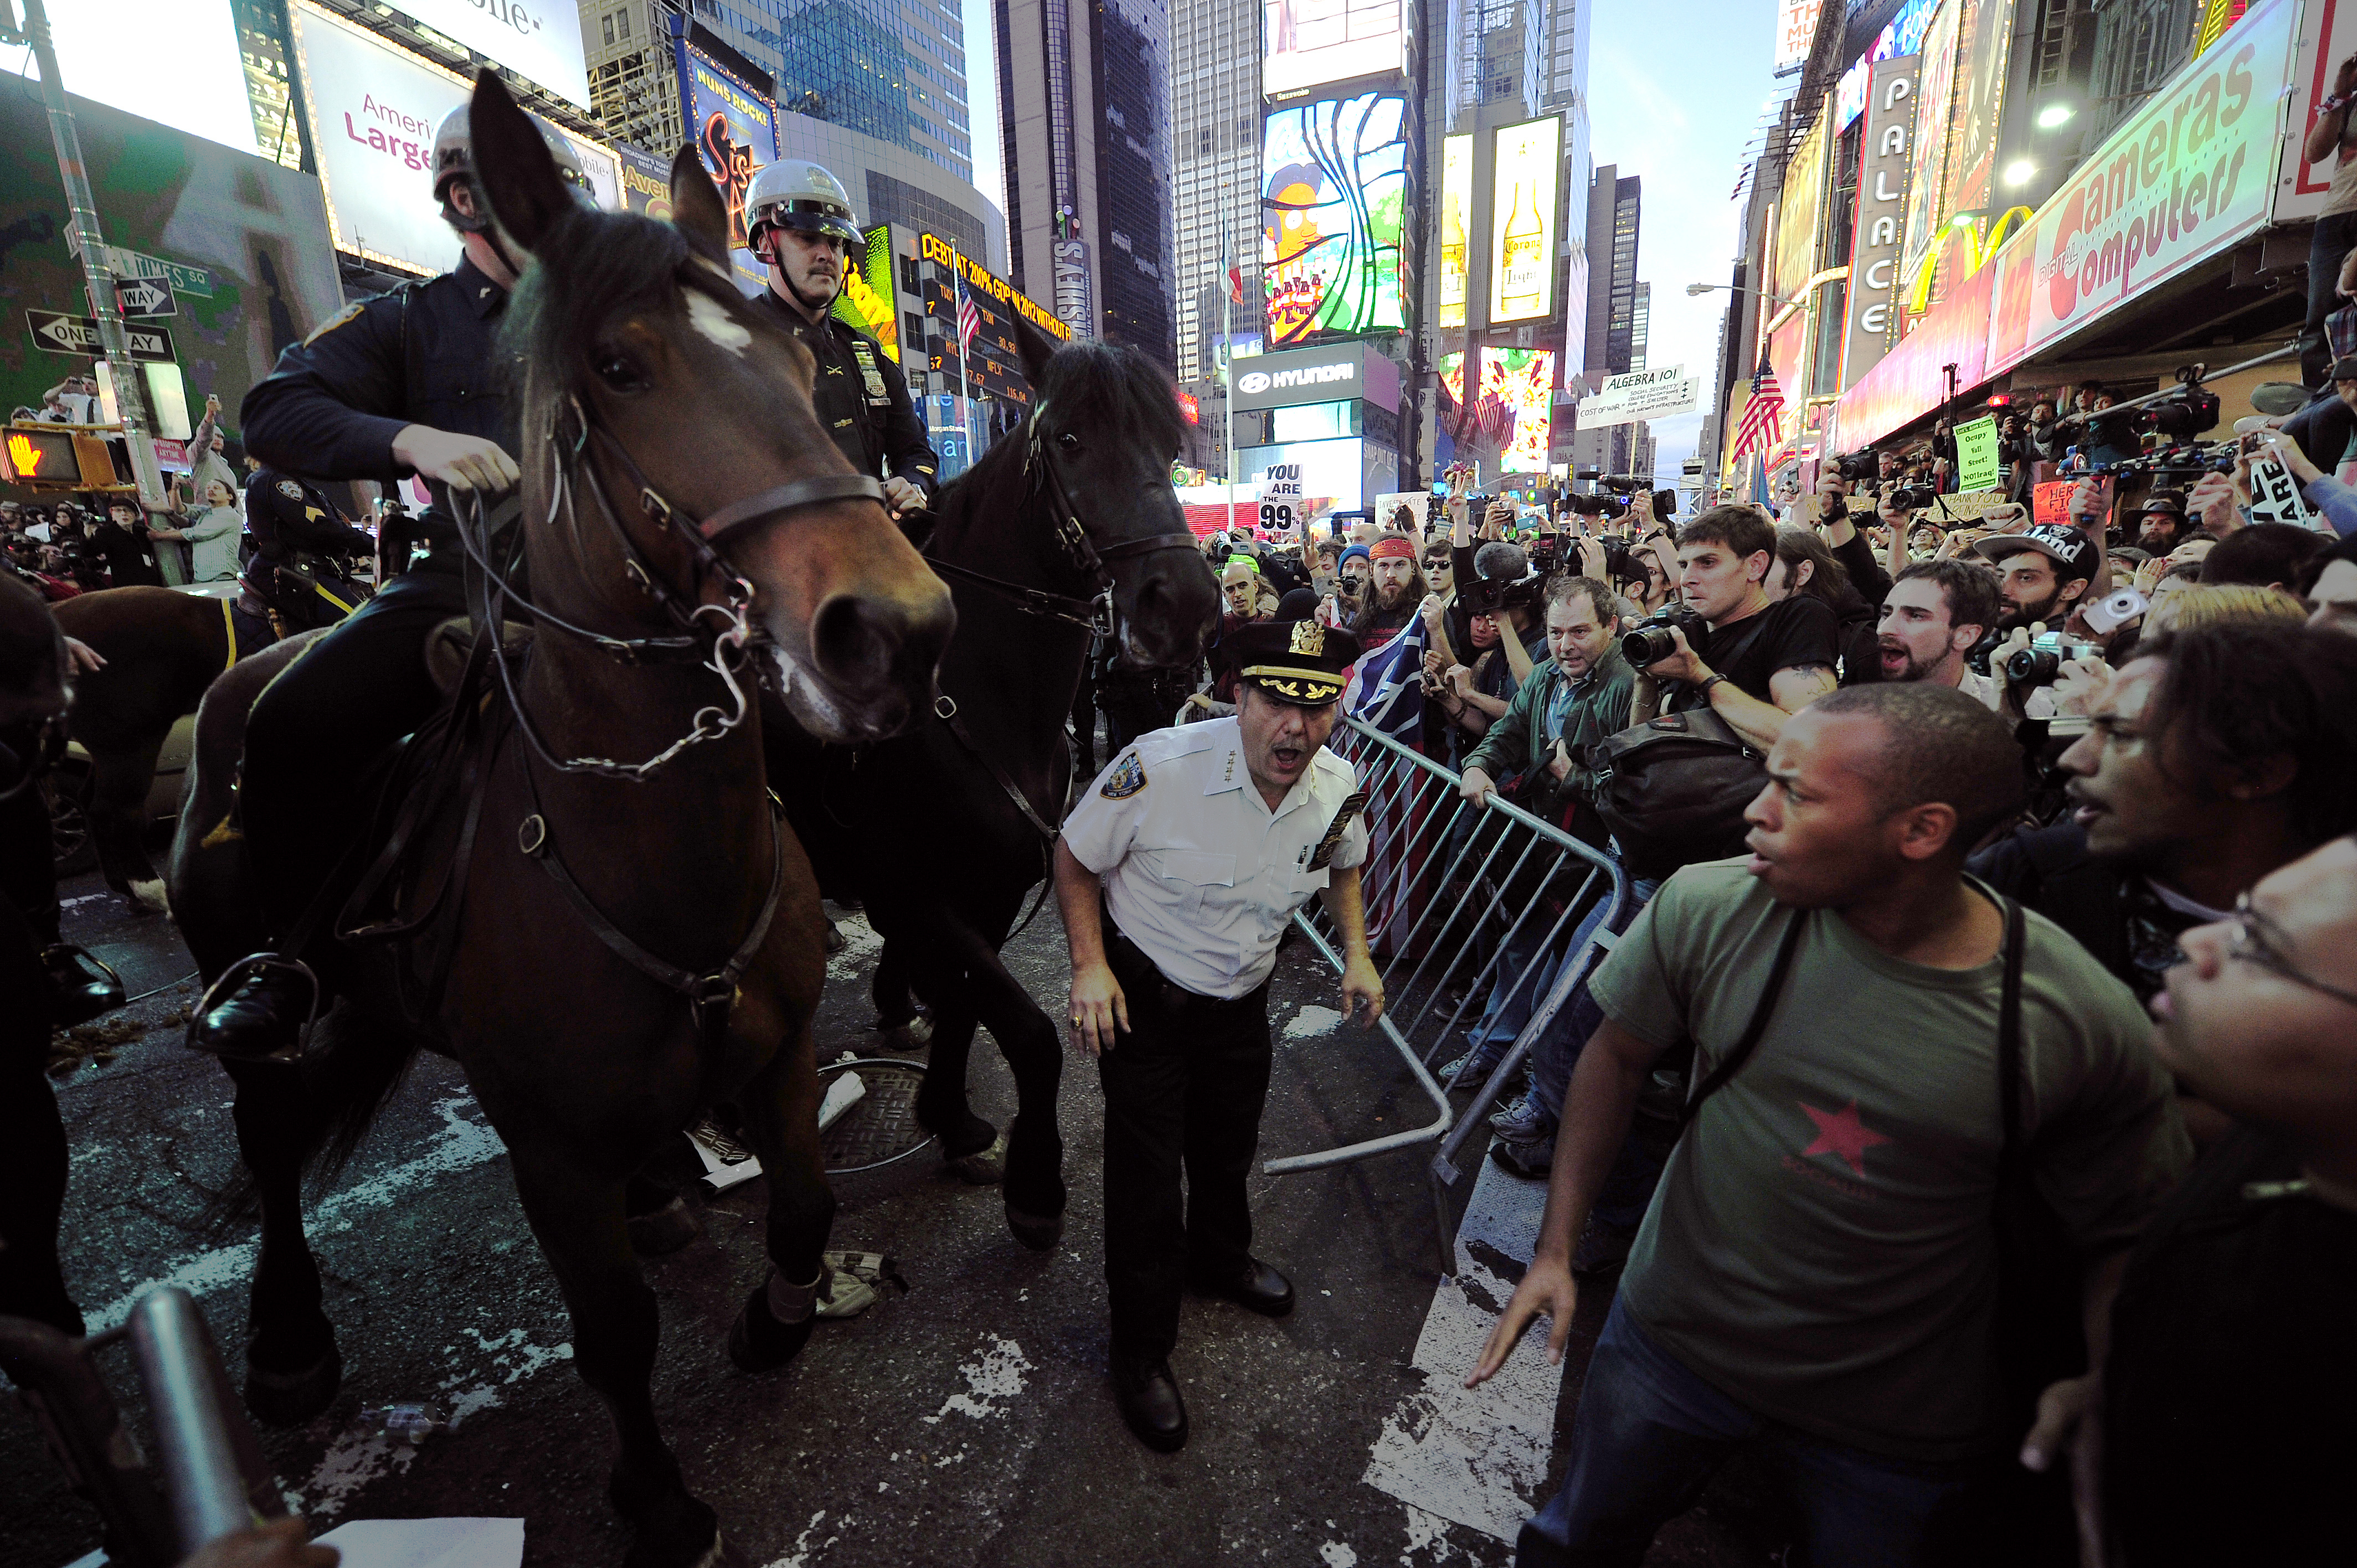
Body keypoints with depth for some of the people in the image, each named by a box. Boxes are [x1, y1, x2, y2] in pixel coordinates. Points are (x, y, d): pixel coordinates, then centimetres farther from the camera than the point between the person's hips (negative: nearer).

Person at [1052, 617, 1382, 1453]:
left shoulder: (1341, 789, -15)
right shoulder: (1159, 767, -31)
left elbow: (1343, 866, 9)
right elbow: (1074, 859, -16)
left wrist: (1356, 953, -1)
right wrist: (1091, 966, -24)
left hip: (1243, 998, 5)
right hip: (1143, 992, -4)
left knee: (1230, 1145, 26)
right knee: (1146, 1170, 3)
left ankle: (1220, 1257, 59)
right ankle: (1141, 1351, 30)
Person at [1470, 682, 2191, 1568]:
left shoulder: (2083, 1022, -21)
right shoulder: (1707, 907, -21)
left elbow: (2125, 1239, -5)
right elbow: (1620, 1055, -7)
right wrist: (1556, 1248, -8)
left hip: (1898, 1426, 0)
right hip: (1673, 1344, 1)